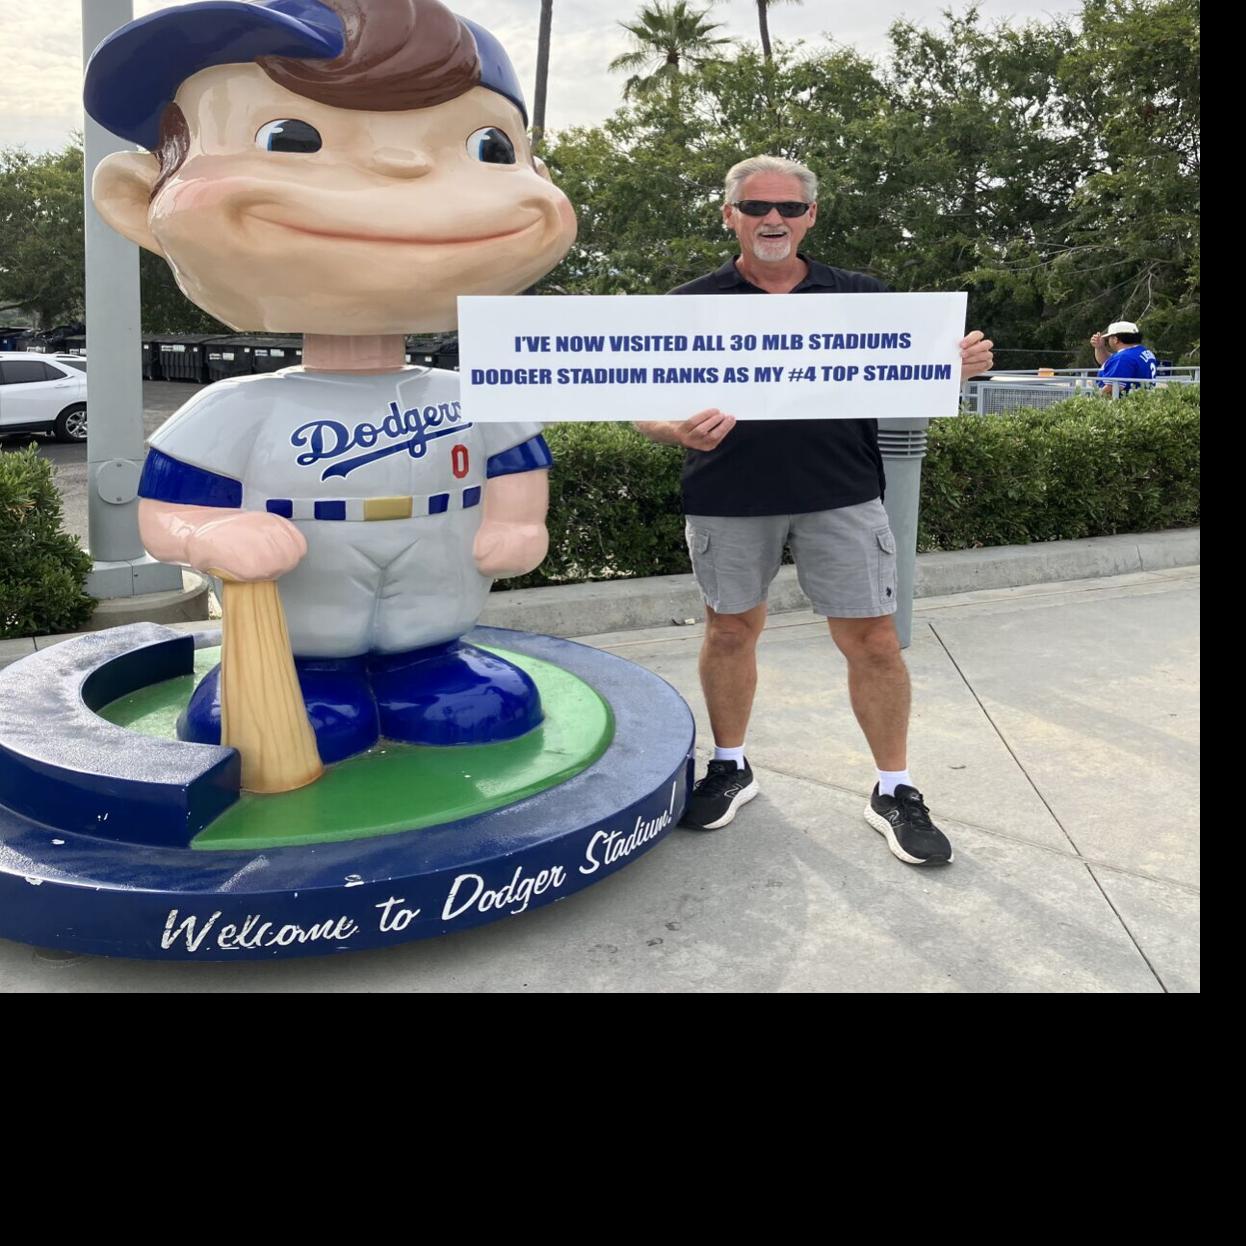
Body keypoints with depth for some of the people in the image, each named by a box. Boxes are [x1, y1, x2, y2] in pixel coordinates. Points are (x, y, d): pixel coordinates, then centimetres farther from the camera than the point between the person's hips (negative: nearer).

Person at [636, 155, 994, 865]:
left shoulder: (861, 298, 8)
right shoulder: (690, 305, 4)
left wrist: (955, 368, -12)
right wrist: (681, 432, -21)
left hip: (842, 495, 0)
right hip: (727, 496, 0)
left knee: (872, 640, -1)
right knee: (731, 629, 11)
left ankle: (895, 792, 15)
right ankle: (731, 767, 32)